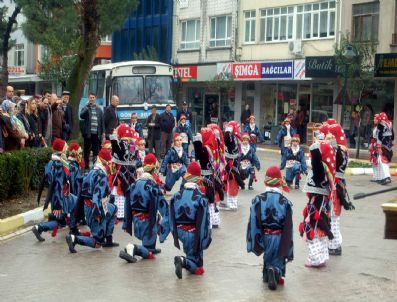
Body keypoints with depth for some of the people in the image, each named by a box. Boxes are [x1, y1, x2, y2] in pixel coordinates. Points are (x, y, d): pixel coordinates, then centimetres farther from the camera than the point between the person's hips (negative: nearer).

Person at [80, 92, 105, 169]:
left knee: (96, 151, 4)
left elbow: (102, 121, 12)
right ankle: (86, 165, 8)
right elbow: (81, 116, -15)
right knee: (87, 151, 3)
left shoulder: (99, 110, 12)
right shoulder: (85, 109, 5)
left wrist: (103, 132, 6)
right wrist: (87, 107, -21)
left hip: (97, 134, 2)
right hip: (88, 133, -2)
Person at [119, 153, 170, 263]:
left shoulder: (134, 184, 2)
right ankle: (132, 248, -28)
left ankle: (151, 249, 37)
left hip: (136, 219, 6)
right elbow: (162, 205, -16)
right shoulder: (153, 186, -15)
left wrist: (126, 224, 13)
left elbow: (128, 205, 6)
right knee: (148, 253, -1)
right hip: (147, 220, -6)